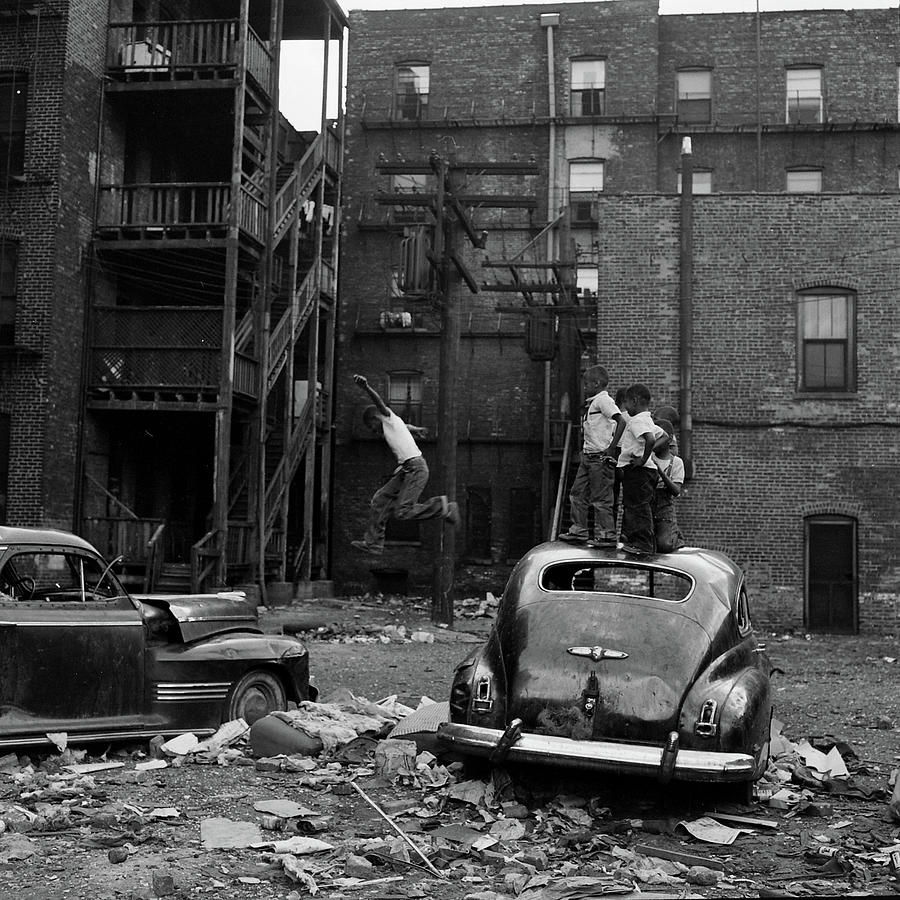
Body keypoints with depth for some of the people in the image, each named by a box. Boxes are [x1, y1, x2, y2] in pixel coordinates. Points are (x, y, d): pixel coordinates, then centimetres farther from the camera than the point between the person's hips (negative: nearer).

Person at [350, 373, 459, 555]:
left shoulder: (389, 417, -3)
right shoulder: (391, 425, 21)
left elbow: (379, 402, -23)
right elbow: (407, 427, 42)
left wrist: (366, 387, -40)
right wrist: (417, 430, 65)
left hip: (416, 468, -10)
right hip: (405, 469, 10)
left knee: (402, 511, -15)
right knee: (379, 500, 6)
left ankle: (442, 506, -1)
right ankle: (373, 542, 10)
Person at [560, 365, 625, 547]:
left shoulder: (603, 400, -12)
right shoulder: (591, 403, 16)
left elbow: (621, 421, -23)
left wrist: (612, 448, -24)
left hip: (601, 457, -10)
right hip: (588, 456, 10)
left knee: (600, 498, -5)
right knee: (577, 494, 13)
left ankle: (606, 536, 1)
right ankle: (579, 530, 20)